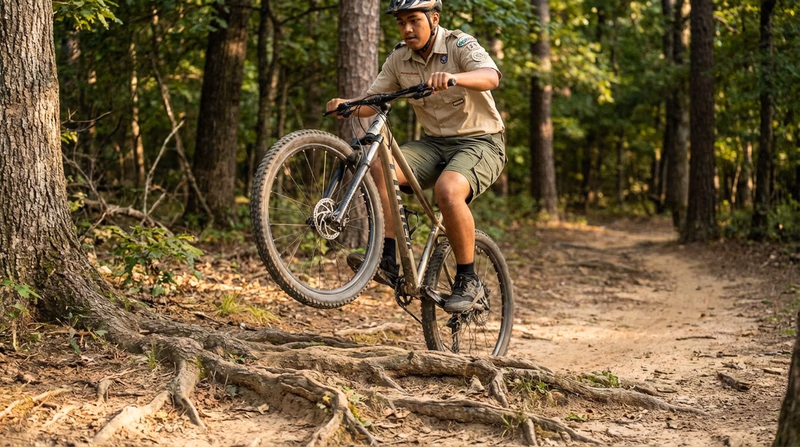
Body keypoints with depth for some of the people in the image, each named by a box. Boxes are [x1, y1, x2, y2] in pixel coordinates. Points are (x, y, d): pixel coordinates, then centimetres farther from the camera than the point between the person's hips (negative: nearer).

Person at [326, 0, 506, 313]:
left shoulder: (460, 46, -13)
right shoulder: (400, 58, 3)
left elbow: (490, 77, -33)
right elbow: (371, 101, 3)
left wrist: (453, 77, -54)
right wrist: (344, 105, -20)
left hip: (479, 143, -6)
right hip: (434, 144, 6)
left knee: (447, 189, -35)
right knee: (379, 169, -21)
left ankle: (468, 280, -19)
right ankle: (387, 262, -20)